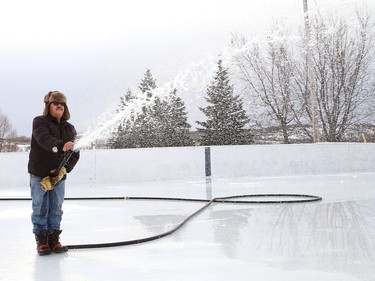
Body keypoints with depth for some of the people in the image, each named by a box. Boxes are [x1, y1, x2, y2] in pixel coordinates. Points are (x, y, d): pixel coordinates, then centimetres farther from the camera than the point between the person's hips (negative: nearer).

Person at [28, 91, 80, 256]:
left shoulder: (69, 129, 10)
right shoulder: (40, 122, -4)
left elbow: (75, 154, 6)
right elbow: (44, 139, -26)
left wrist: (65, 169, -11)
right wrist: (61, 146, -44)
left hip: (59, 176, 4)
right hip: (39, 174, -4)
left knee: (56, 209, 8)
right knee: (40, 208, 1)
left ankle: (54, 240, 19)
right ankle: (41, 241, 13)